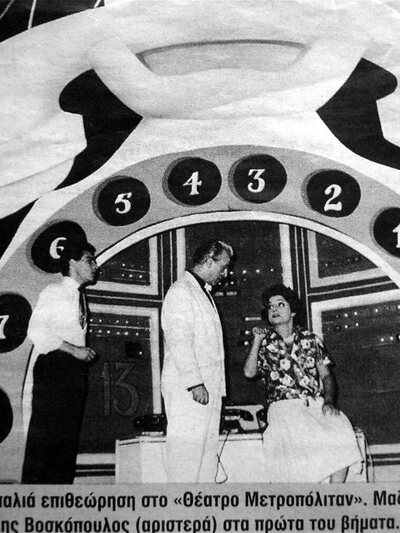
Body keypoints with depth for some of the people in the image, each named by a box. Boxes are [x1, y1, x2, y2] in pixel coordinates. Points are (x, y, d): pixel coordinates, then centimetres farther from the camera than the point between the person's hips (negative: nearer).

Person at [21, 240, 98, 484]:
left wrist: (84, 352, 4)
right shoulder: (55, 291, -7)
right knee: (45, 434, -6)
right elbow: (36, 331, -17)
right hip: (52, 365, -8)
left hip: (75, 367, 8)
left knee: (69, 434, 10)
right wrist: (73, 350, -18)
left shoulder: (79, 295, 17)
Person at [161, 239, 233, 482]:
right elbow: (178, 342, -16)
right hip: (187, 389, -9)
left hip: (207, 388, 9)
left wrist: (216, 387, 17)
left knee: (208, 449, 8)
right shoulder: (180, 292, -8)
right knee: (187, 449, -8)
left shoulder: (204, 294, 22)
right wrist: (195, 383, -20)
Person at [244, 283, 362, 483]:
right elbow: (249, 372, -2)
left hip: (316, 404, 2)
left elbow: (326, 376, 13)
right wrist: (257, 341, -5)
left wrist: (329, 402, -4)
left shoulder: (311, 340, 16)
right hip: (283, 406, -2)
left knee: (342, 433, -27)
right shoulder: (264, 343, 12)